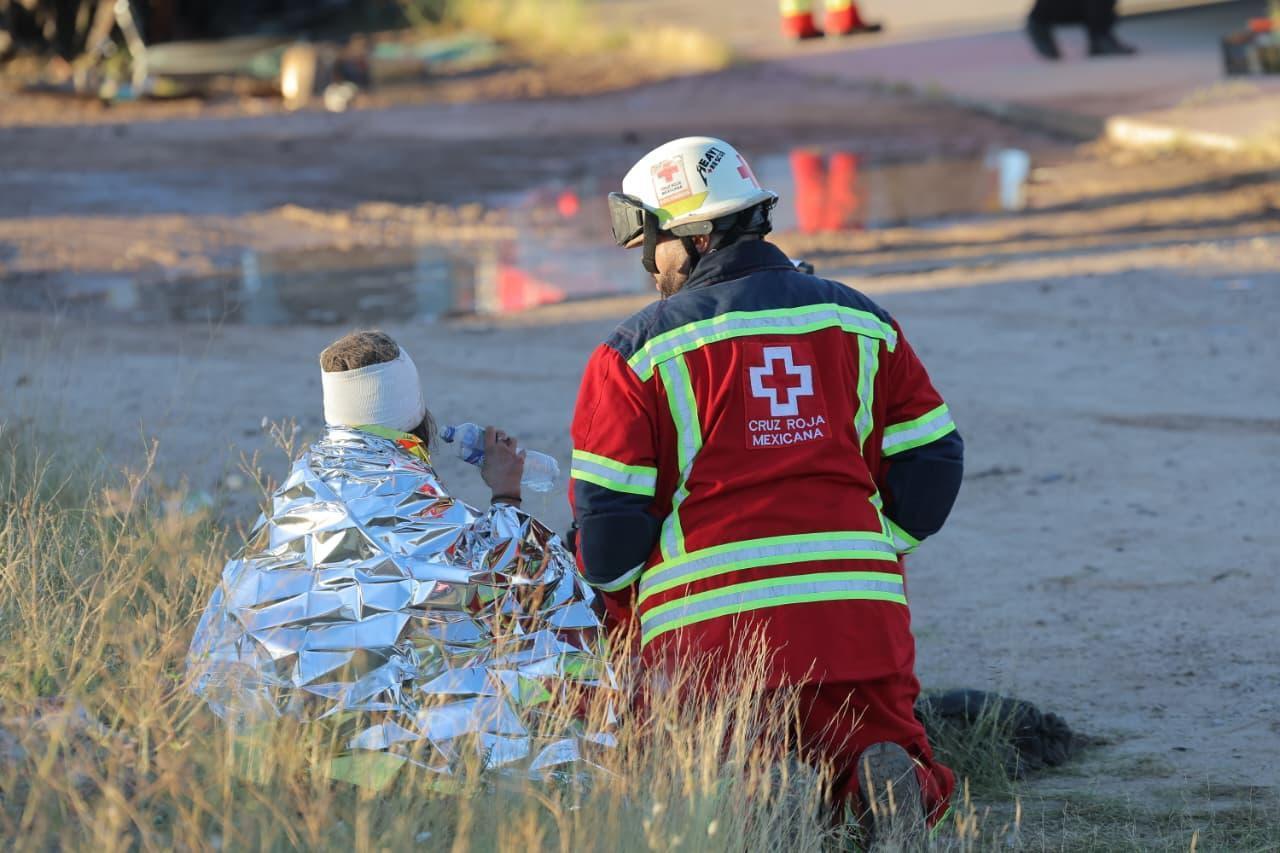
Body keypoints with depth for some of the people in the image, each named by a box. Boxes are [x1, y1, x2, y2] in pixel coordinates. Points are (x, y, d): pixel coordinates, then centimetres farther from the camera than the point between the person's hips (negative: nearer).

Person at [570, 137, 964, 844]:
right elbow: (933, 461, 12)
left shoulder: (638, 351, 1)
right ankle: (882, 773, -20)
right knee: (891, 779, 16)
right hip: (859, 615, 3)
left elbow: (606, 515, -2)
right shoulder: (860, 322, 12)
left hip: (707, 621, -2)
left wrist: (615, 611, 16)